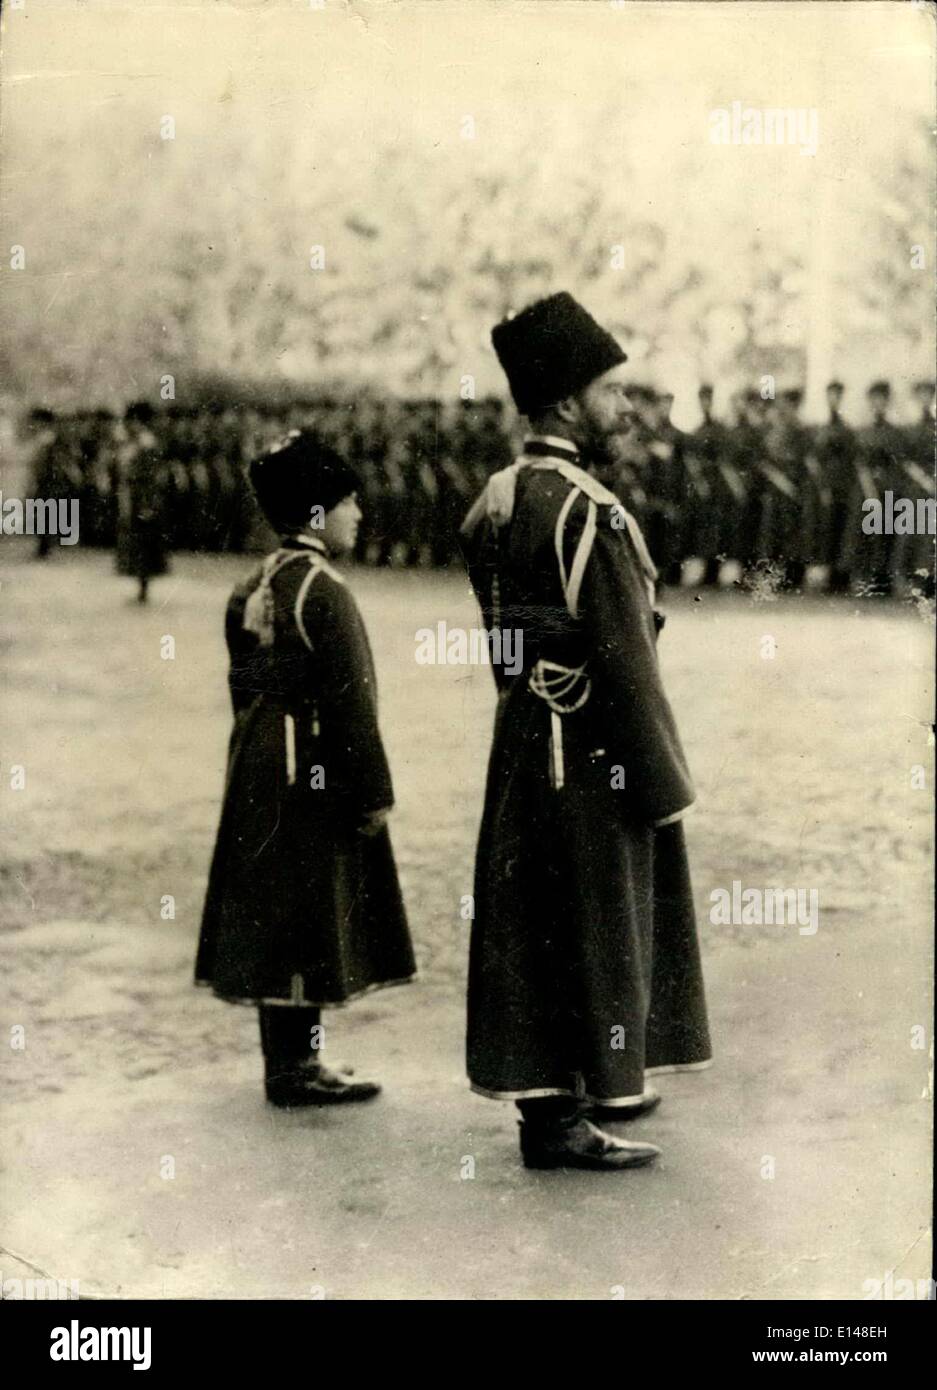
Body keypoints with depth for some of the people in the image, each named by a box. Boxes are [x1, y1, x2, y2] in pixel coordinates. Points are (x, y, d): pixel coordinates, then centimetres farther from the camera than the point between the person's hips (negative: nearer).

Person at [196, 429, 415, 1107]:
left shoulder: (253, 587, 11)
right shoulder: (325, 590, -16)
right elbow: (349, 700, -18)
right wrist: (375, 792, -14)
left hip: (260, 773, 10)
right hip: (315, 777, -9)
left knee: (273, 917, 14)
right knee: (306, 921, -2)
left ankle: (290, 1060, 24)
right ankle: (295, 1070, 5)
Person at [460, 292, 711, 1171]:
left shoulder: (493, 501, 9)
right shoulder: (588, 512, -19)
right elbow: (624, 660, -20)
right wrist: (664, 784, -14)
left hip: (524, 738, 9)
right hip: (593, 753, -9)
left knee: (529, 924, 14)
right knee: (597, 925, 1)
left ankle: (546, 1098, 27)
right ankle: (570, 1118, 10)